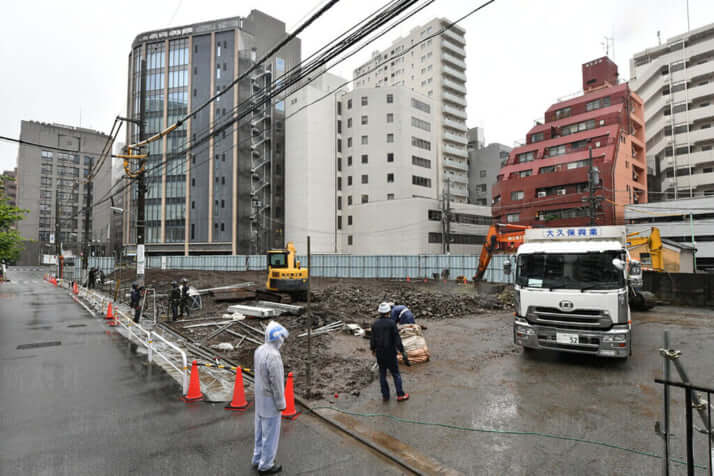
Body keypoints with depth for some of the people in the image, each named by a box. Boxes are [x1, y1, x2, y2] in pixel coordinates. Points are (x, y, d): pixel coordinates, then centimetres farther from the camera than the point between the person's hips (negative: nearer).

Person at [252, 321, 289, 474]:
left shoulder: (259, 350, -2)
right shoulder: (273, 356, -31)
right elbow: (276, 382, -26)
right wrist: (281, 403, -14)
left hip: (260, 398, 9)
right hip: (270, 400, -9)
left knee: (261, 430, 22)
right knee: (270, 433, 9)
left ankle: (258, 459, 37)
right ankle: (266, 465, 24)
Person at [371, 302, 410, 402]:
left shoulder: (375, 324, -2)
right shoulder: (391, 323, -15)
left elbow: (372, 339, 3)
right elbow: (397, 339, -16)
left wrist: (373, 349, 21)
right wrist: (403, 352, -12)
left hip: (379, 353, 4)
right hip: (390, 353, -4)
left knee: (382, 374, 15)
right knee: (395, 374, 10)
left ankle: (385, 395, 22)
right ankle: (400, 395, 15)